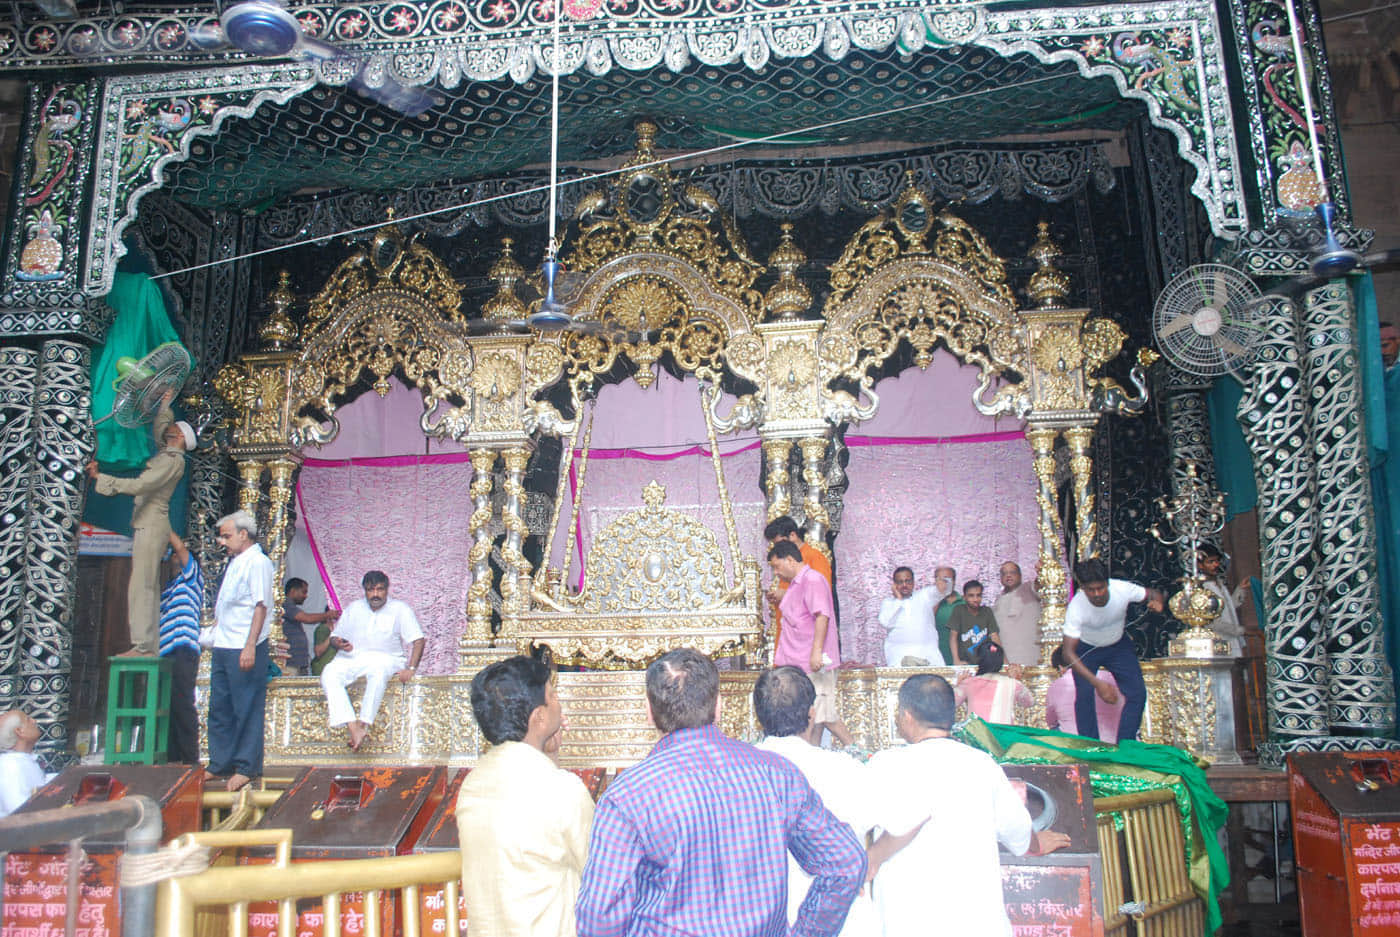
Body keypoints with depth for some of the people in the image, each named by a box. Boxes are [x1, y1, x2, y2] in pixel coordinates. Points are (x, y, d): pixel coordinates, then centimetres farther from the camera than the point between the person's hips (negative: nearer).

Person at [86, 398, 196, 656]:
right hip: (145, 525, 9)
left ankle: (144, 646, -15)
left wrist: (100, 477, -14)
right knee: (147, 587, 7)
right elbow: (158, 427, 39)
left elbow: (139, 485, -18)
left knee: (142, 585, -13)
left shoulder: (173, 460, -9)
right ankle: (149, 645, 7)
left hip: (152, 525, -9)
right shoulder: (166, 453, 18)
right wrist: (165, 404, 44)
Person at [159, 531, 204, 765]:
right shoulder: (169, 586, 26)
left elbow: (180, 546, -7)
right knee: (169, 706, 8)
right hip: (166, 652, 8)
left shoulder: (192, 576, 5)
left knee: (182, 705, -10)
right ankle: (173, 756, 13)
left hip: (183, 651, -8)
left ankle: (190, 758, -9)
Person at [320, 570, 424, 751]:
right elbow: (335, 637, 19)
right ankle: (352, 727, -40)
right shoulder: (353, 608, 17)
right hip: (350, 658, 3)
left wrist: (410, 668, -16)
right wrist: (340, 644, -7)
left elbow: (418, 640, -2)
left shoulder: (400, 609, 6)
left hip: (385, 659, -3)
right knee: (329, 673, -29)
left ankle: (364, 724, -40)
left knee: (378, 671, -39)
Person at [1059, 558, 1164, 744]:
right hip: (1086, 649, -3)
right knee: (1084, 695, -19)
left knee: (1138, 693, -9)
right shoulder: (1076, 607, -35)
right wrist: (1097, 683, -44)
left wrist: (1156, 602, -35)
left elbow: (1154, 594, -8)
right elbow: (1068, 652, -34)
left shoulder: (1122, 589, -30)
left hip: (1118, 645, 3)